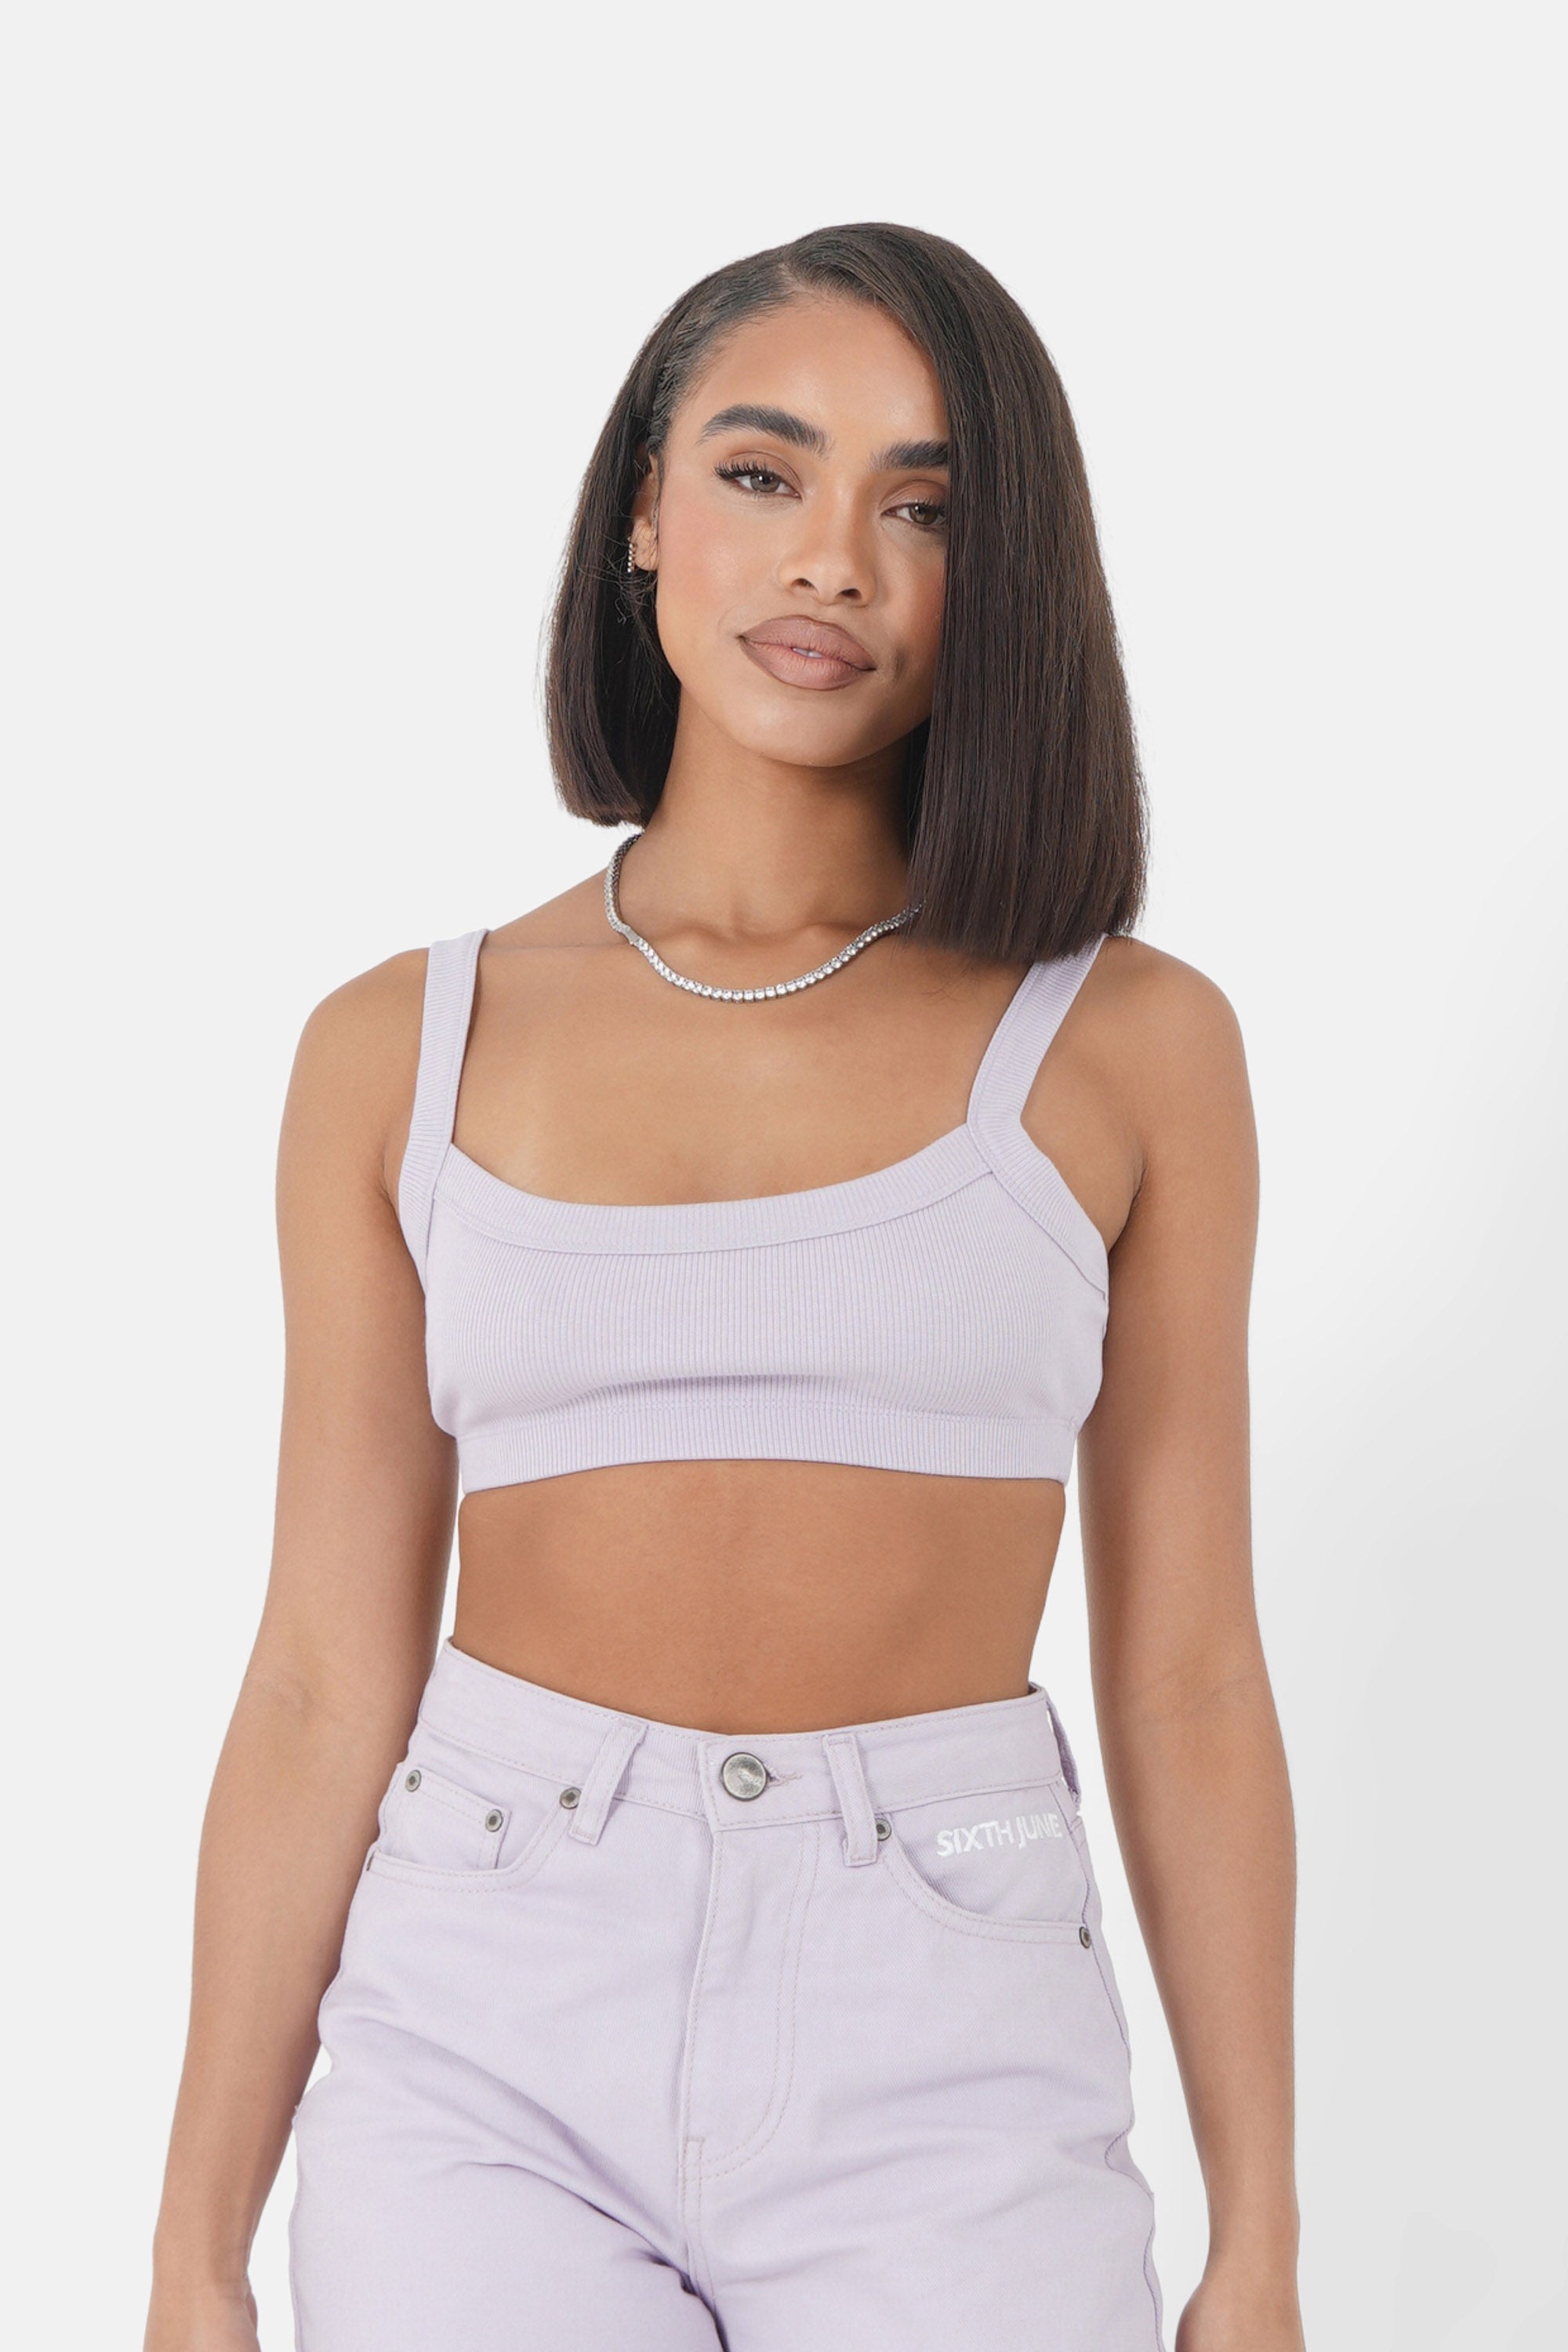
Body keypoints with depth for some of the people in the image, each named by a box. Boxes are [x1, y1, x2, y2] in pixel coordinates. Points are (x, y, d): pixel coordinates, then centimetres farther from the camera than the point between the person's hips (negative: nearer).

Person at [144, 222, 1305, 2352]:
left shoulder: (1126, 1042, 1)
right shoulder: (404, 1052, 3)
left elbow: (1188, 1685, 3)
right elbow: (323, 1689, 4)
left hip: (946, 2082, 0)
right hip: (487, 2037, 1)